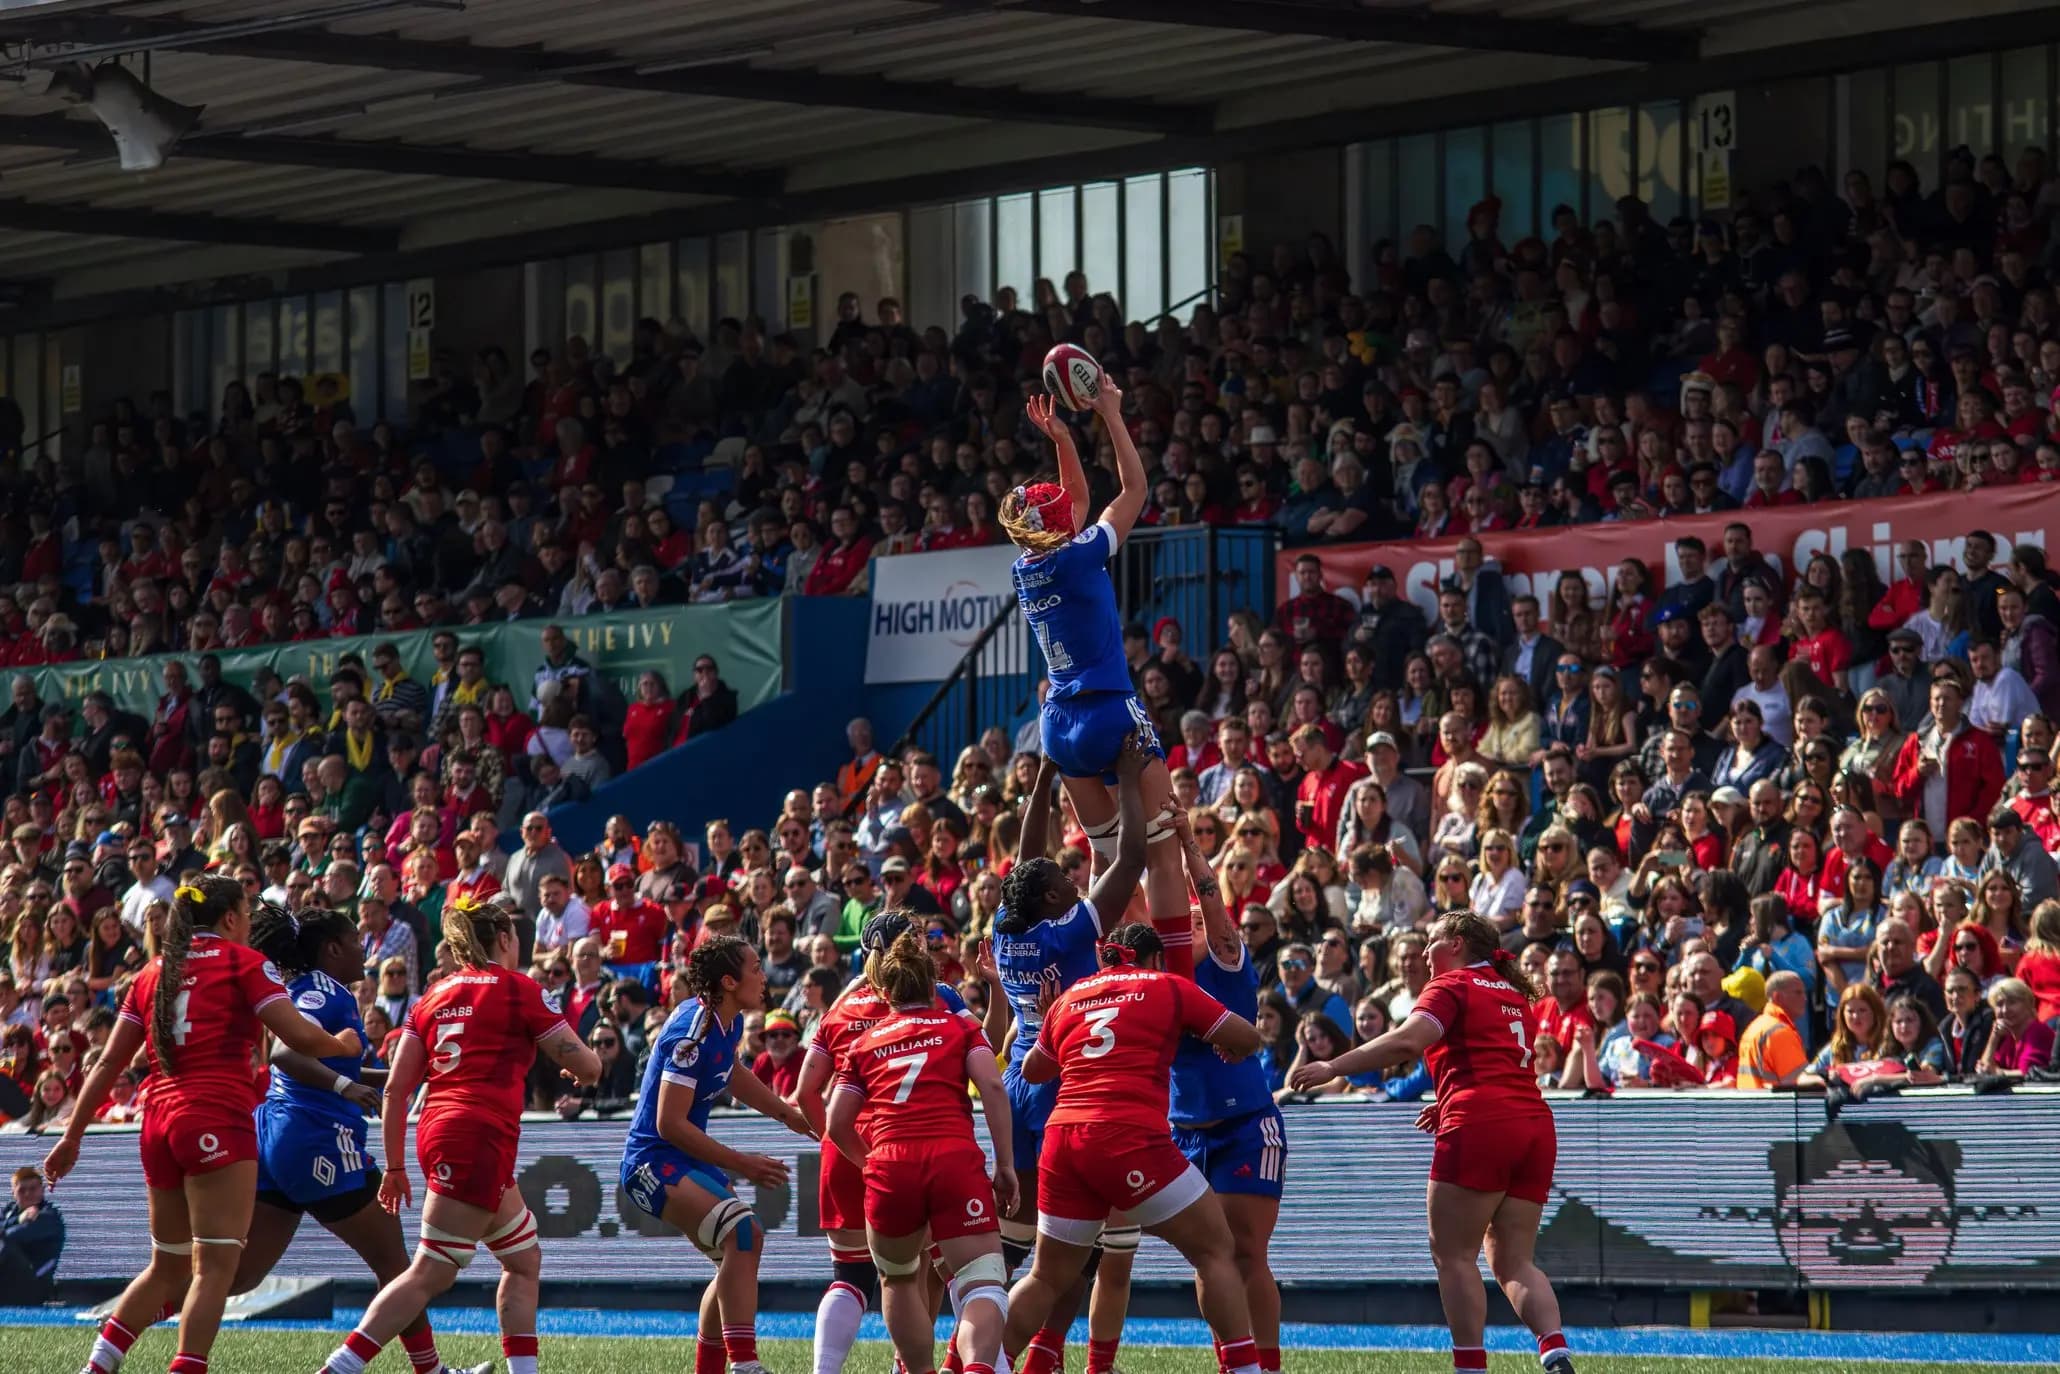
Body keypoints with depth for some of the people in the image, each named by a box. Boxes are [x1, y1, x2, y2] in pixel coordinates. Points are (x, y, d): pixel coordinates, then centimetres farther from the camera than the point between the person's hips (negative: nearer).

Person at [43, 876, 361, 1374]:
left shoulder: (154, 972, 17)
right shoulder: (243, 961, 1)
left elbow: (109, 1062, 14)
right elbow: (299, 1036, -8)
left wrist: (72, 1137, 18)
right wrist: (342, 1045, 13)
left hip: (159, 1122, 7)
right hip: (217, 1121, -7)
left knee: (167, 1267, 17)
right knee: (216, 1264, -7)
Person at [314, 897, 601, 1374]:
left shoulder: (434, 997, 17)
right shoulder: (518, 989, 1)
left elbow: (396, 1087, 11)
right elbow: (583, 1065, 2)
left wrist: (395, 1166, 16)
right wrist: (590, 1064, 27)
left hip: (436, 1132, 8)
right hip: (480, 1138, -8)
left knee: (524, 1259, 18)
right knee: (431, 1273, -10)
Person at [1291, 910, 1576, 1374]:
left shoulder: (1452, 985, 1)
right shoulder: (1514, 993, 24)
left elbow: (1406, 1042, -15)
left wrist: (1333, 1067, -12)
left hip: (1480, 1127, -7)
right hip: (1535, 1124, 7)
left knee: (1453, 1252, -1)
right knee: (1513, 1260, 8)